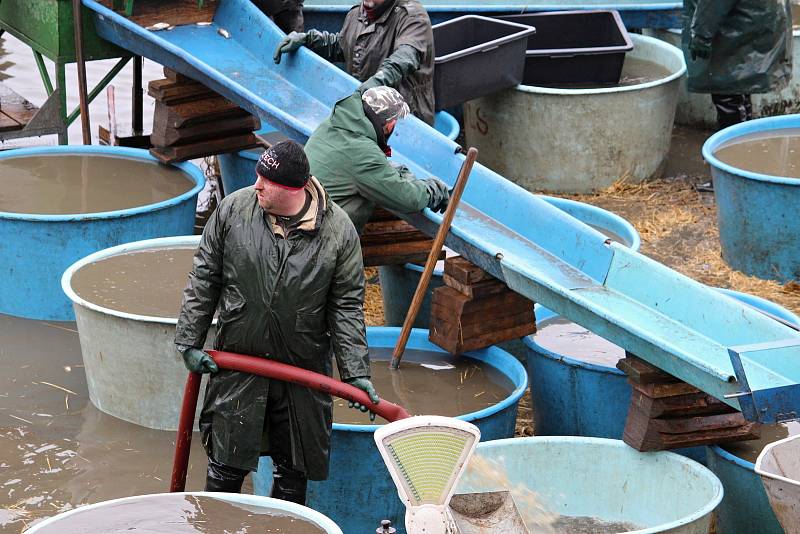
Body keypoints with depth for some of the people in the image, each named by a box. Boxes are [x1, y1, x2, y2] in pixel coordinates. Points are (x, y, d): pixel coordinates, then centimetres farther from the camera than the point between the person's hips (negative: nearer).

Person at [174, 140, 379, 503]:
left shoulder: (338, 231, -9)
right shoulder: (233, 210, -6)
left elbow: (346, 307, -4)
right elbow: (203, 280, 2)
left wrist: (355, 372, -9)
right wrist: (189, 341, 0)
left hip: (304, 371, 0)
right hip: (237, 363, 0)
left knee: (293, 472, 11)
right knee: (225, 465, 6)